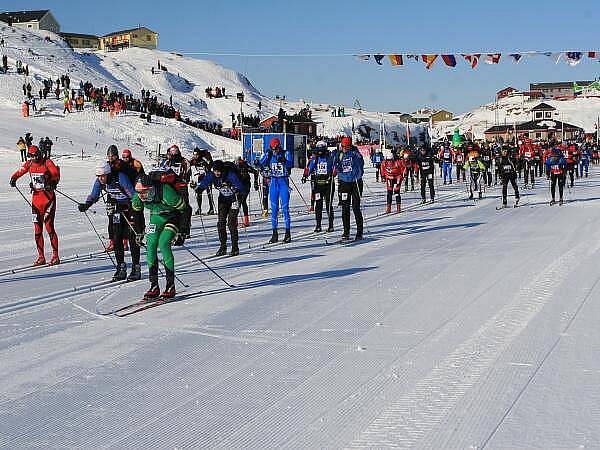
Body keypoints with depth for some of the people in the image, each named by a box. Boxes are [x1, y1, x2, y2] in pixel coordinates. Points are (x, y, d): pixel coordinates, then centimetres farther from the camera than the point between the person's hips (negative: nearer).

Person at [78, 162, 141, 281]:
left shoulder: (120, 177, -25)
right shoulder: (99, 181, -7)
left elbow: (133, 194, -24)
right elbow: (94, 195, 5)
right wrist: (86, 205, -13)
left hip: (129, 209, -5)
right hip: (115, 211, 6)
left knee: (132, 238, -6)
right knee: (117, 239, 1)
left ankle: (136, 268, 0)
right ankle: (121, 267, 9)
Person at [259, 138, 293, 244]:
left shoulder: (286, 153, -4)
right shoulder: (269, 154, 5)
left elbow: (290, 164, -21)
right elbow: (262, 164, -7)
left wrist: (283, 161, -40)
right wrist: (267, 155, -21)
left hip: (284, 183, -3)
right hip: (273, 183, 3)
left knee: (285, 208, -4)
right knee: (274, 209, 5)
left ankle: (288, 233, 2)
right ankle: (274, 234, 11)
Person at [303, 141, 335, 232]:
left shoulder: (330, 158, 2)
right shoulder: (314, 159, 11)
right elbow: (309, 167, 10)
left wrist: (332, 175, -19)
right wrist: (305, 175, -7)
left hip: (328, 183, -3)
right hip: (318, 184, 3)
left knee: (329, 204, -2)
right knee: (318, 204, 1)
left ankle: (331, 225, 4)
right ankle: (318, 225, 6)